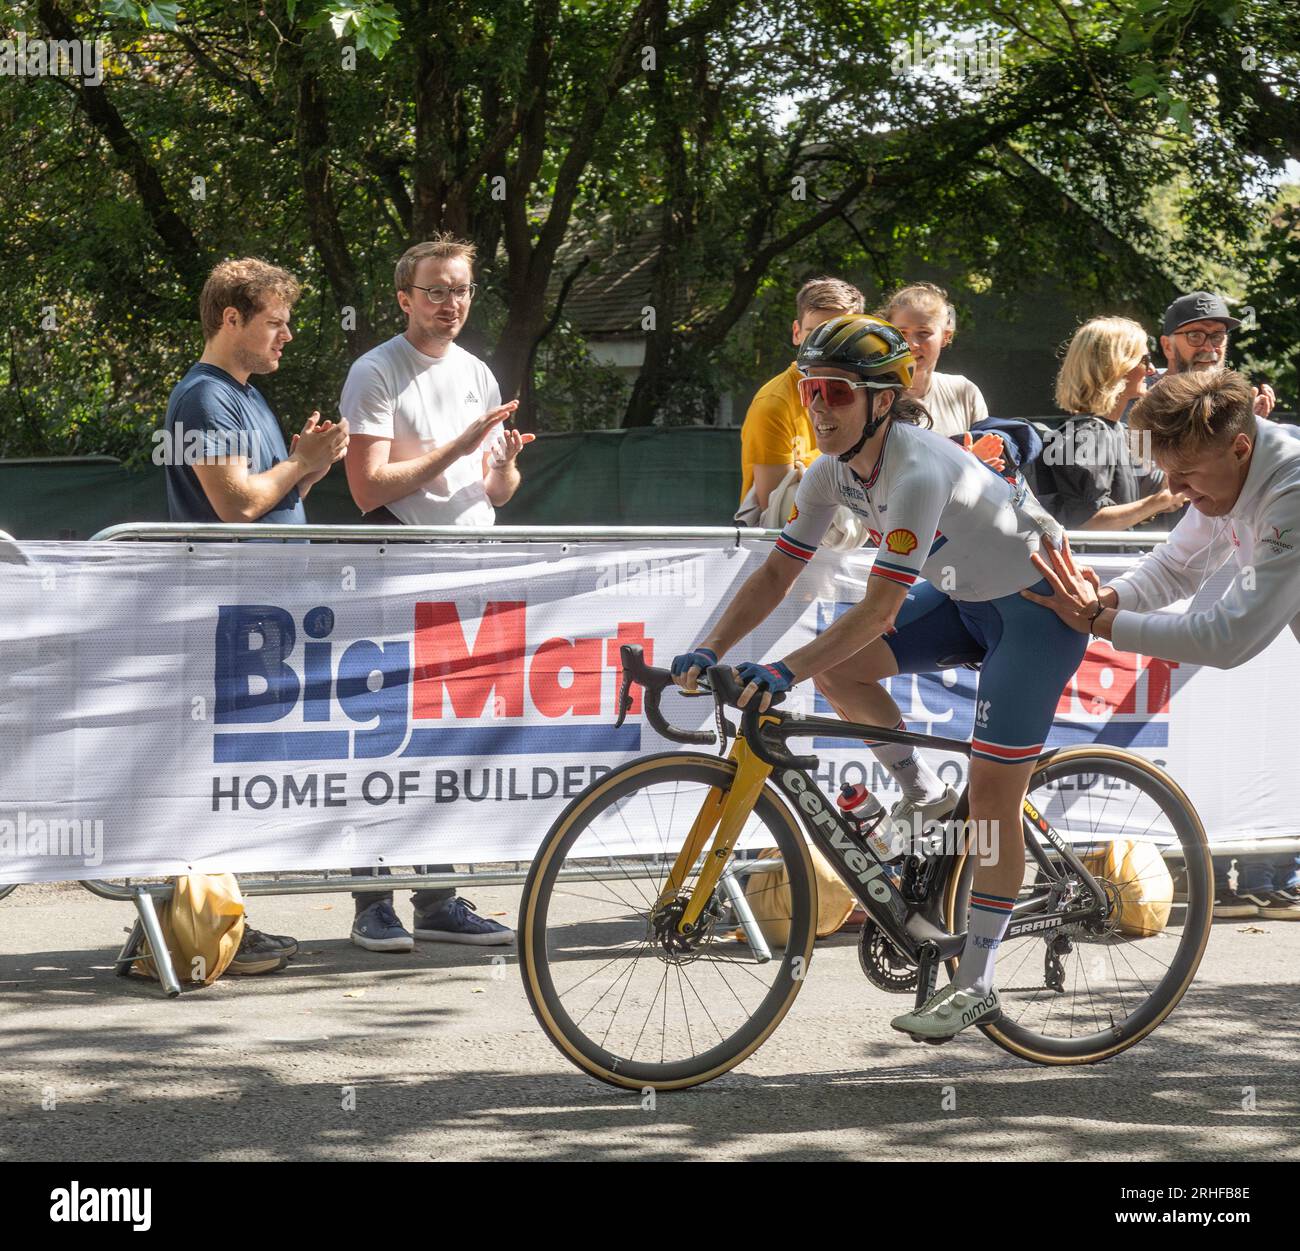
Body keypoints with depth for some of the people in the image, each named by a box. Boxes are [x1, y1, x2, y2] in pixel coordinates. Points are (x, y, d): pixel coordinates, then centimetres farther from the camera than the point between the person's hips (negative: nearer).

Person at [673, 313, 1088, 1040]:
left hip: (1037, 606, -8)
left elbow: (880, 608, -36)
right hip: (967, 597, 8)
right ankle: (924, 796, 9)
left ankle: (977, 983, 1)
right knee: (835, 665, -11)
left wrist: (785, 673, -41)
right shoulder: (836, 470, -8)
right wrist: (708, 652, -18)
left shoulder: (919, 470, -33)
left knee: (992, 799, -9)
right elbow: (777, 574, -5)